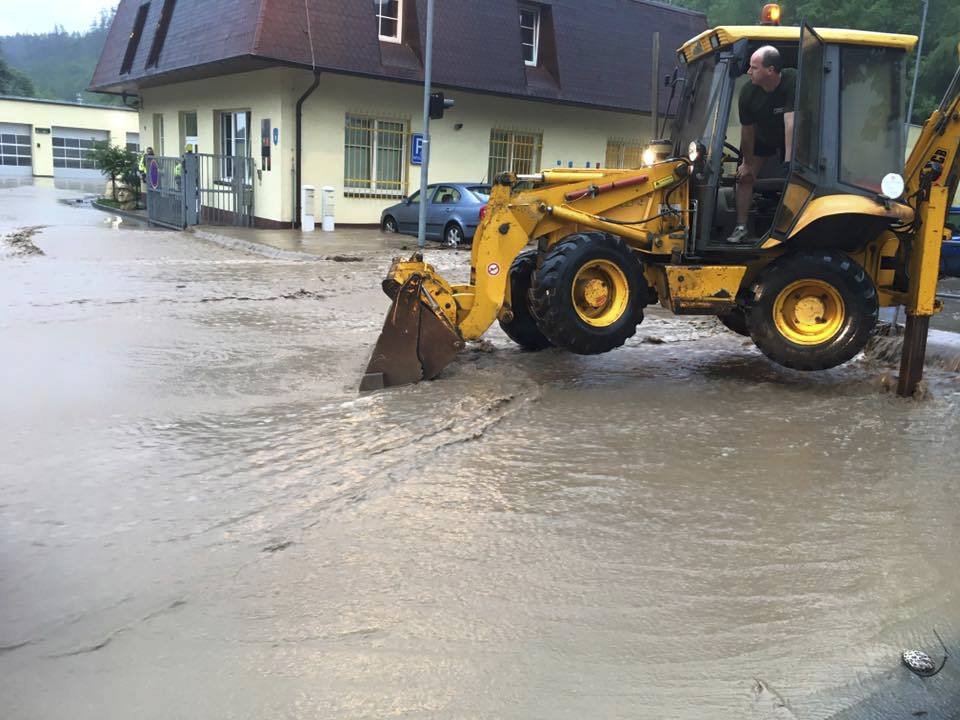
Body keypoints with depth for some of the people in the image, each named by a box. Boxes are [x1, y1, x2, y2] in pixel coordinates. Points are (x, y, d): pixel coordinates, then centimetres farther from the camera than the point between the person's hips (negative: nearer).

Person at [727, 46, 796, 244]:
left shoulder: (792, 81, -36)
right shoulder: (748, 93, -25)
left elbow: (790, 121, -42)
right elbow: (747, 130, -16)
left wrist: (788, 160, -45)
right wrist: (747, 163, -9)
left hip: (790, 139, -2)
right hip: (762, 136, 3)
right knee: (744, 176, -8)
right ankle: (741, 228, -3)